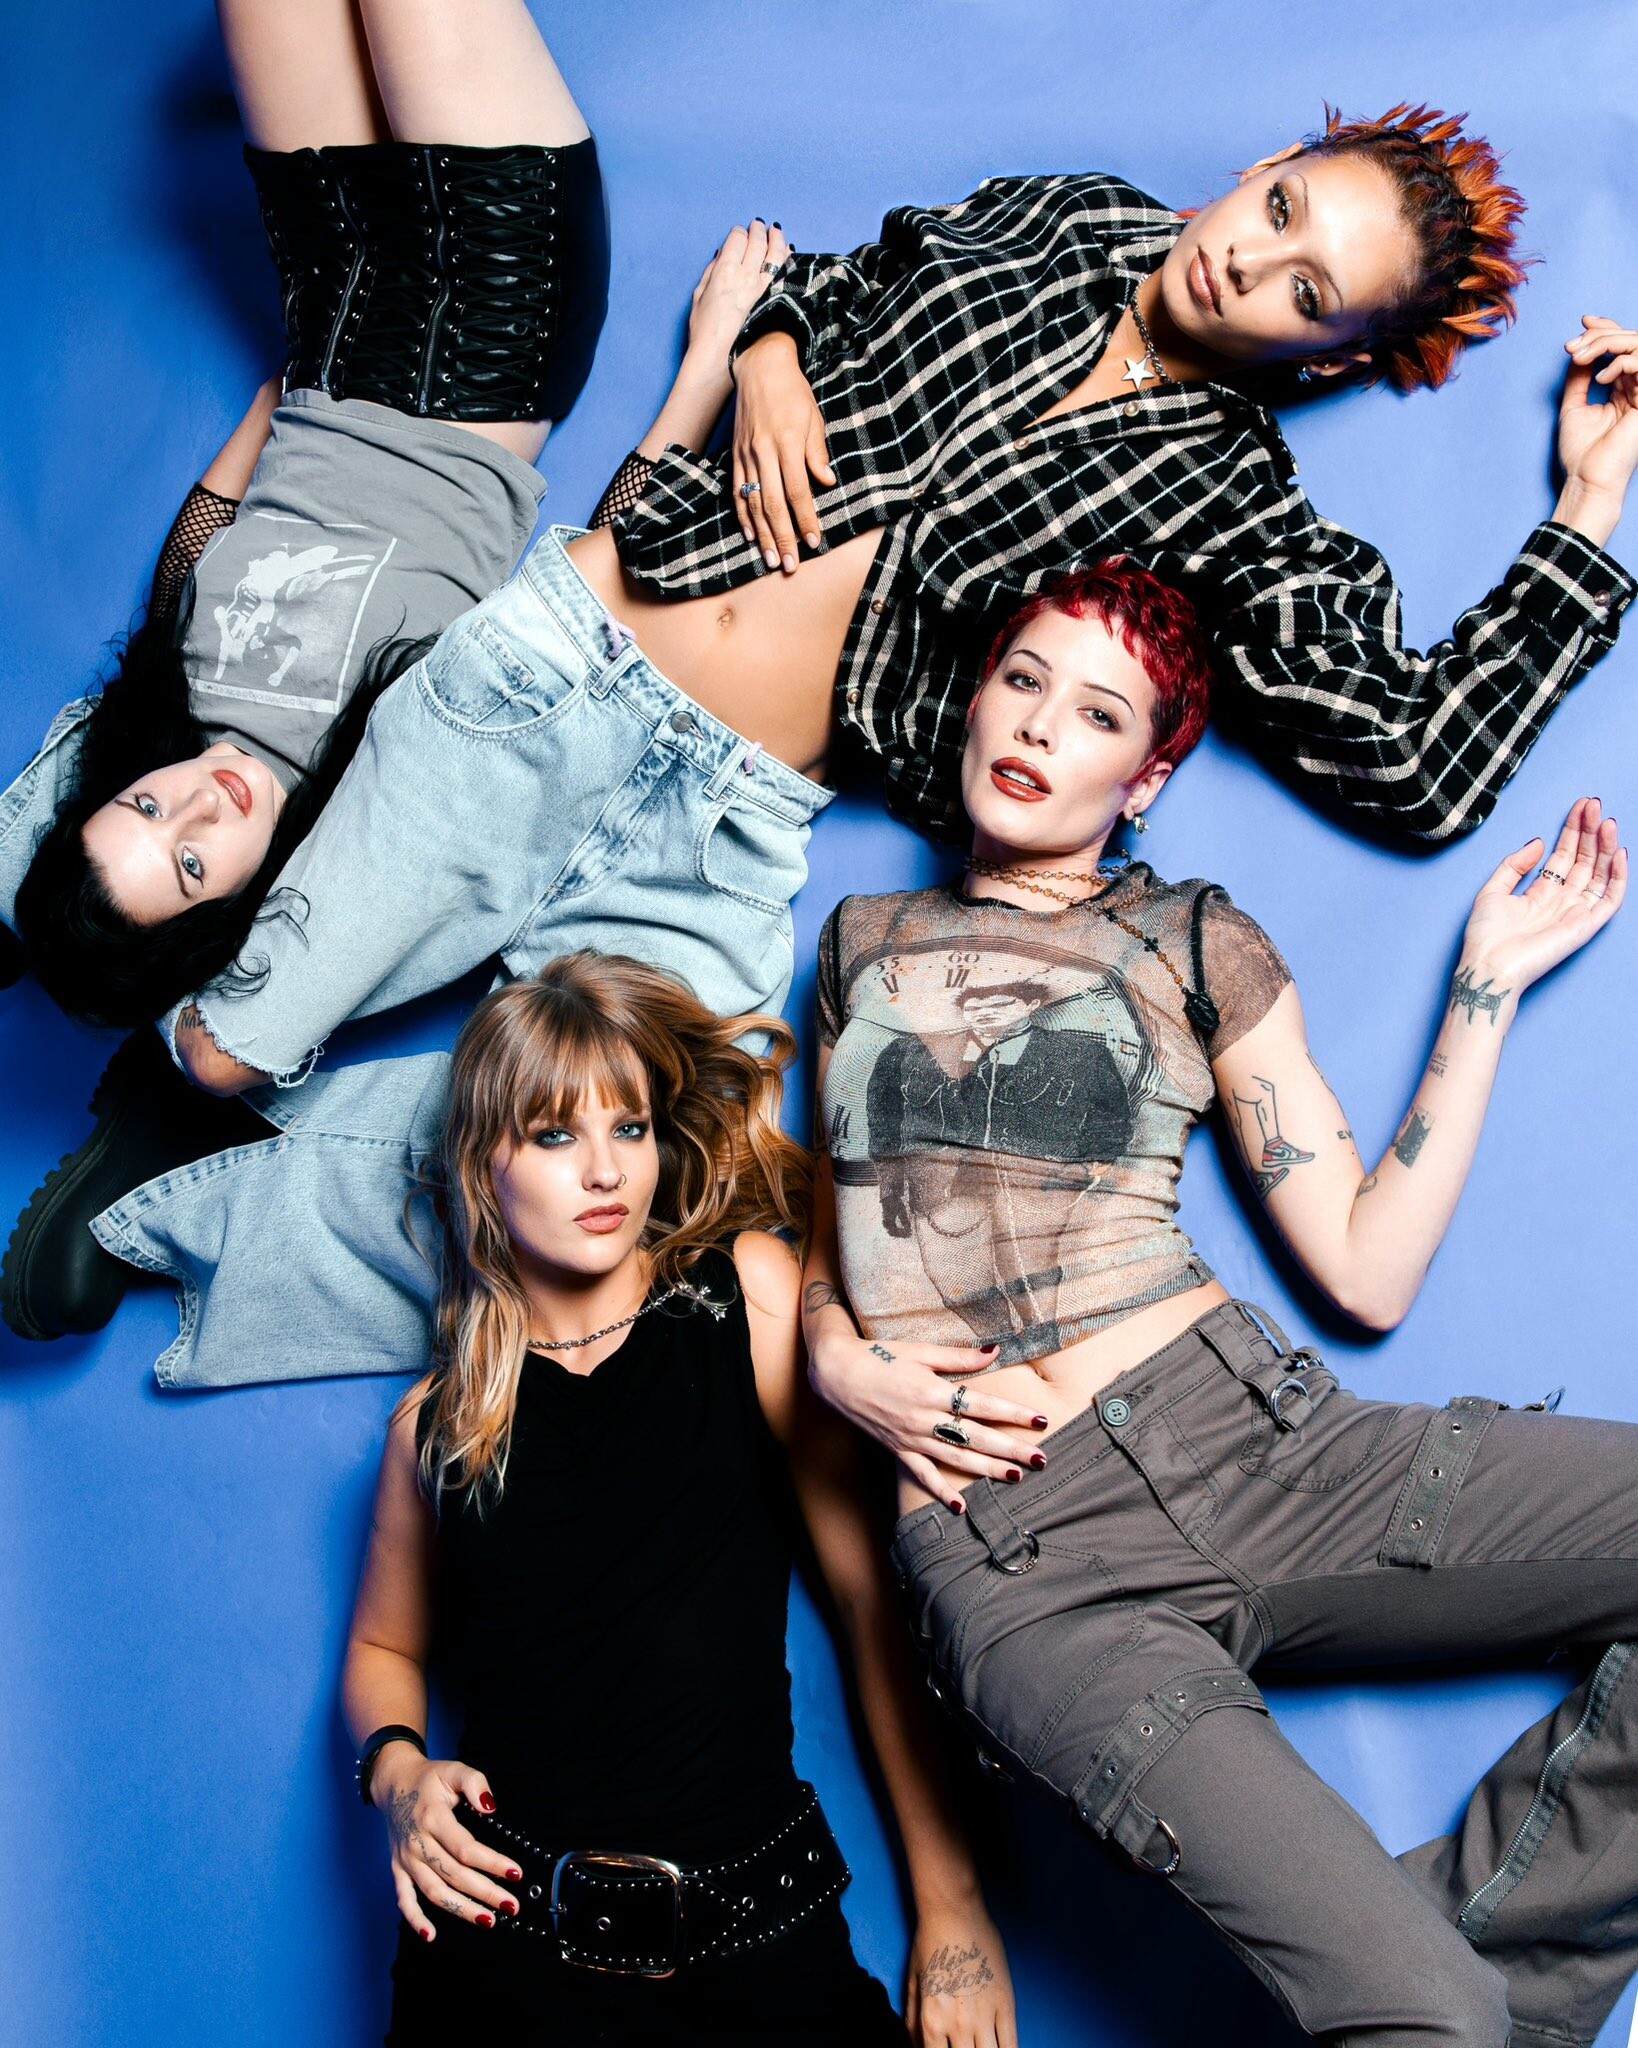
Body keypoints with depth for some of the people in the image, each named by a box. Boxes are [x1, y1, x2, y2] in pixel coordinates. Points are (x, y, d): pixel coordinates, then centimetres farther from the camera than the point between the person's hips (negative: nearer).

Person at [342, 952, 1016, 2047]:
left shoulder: (749, 1293, -1)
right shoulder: (437, 1422, 5)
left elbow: (874, 1587, -3)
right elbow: (385, 1646, 21)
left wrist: (952, 1903, -5)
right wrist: (398, 1771, -2)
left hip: (759, 1945, -2)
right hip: (505, 1942, 2)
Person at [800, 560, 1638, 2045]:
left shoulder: (1195, 944, 14)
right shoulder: (865, 942, 18)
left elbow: (1369, 1268, 7)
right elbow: (821, 1236, 24)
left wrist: (1486, 987, 6)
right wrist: (841, 1364, 2)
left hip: (1249, 1429, 2)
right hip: (1013, 1545, -2)